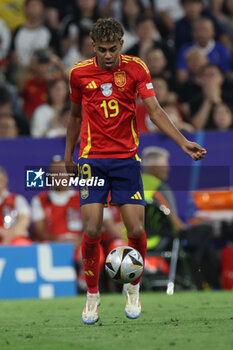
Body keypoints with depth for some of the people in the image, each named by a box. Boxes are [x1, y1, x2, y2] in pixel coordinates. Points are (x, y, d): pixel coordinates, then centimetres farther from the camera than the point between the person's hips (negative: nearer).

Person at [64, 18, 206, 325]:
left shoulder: (136, 68, -3)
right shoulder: (79, 73, 0)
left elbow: (154, 110, -9)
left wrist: (183, 142, -21)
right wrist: (68, 155, 20)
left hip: (126, 158, 0)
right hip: (92, 160, 0)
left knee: (136, 230, -7)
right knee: (91, 231, -9)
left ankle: (133, 288, 19)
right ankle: (93, 295, 10)